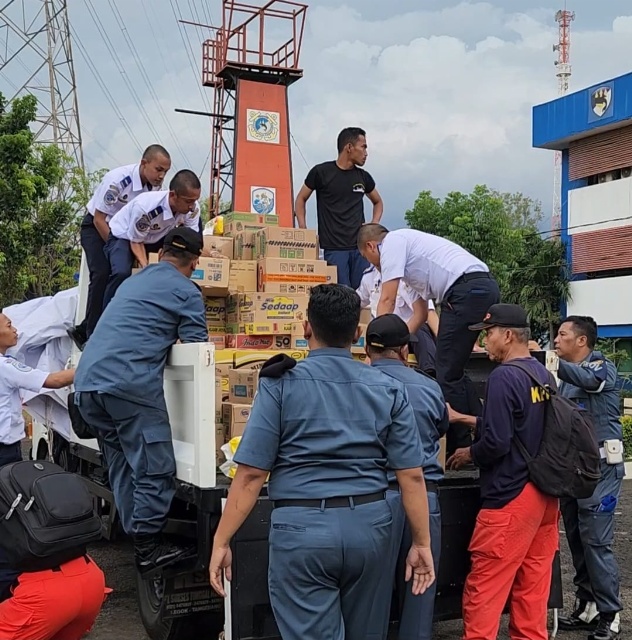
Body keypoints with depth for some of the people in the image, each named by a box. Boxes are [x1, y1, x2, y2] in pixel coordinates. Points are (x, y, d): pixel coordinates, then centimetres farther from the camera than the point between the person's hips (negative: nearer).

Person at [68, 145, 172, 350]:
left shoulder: (155, 185, -13)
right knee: (103, 274, -23)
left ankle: (83, 331, 7)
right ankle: (91, 335, -14)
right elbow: (99, 219, -23)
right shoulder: (117, 180, -30)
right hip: (96, 227, -6)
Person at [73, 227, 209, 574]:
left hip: (87, 383, 8)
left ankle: (135, 536, 20)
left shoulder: (133, 282, 26)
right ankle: (148, 547, 2)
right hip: (131, 385, -8)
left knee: (122, 466, 16)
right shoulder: (186, 291, 4)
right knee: (155, 468, -1)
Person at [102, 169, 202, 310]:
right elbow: (136, 241, -25)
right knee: (122, 273, -35)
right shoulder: (144, 206, -39)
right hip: (123, 237, -6)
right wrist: (146, 268, -39)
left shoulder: (193, 209, -24)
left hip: (156, 238, 6)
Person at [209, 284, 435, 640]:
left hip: (303, 527, -3)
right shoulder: (389, 389, 2)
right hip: (369, 524, 4)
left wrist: (221, 541, -2)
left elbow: (251, 474, -9)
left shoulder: (281, 385, -6)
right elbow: (411, 475, 0)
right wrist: (422, 543, 8)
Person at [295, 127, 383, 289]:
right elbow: (301, 199, 10)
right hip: (334, 248, -4)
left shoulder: (363, 177, 11)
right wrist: (303, 230, -3)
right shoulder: (321, 172, 0)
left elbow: (378, 202, 27)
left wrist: (374, 225, 8)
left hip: (360, 246, 4)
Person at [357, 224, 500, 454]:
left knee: (448, 373, -5)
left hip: (468, 290, -10)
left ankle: (460, 448, 0)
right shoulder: (408, 245, 30)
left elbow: (387, 300, -3)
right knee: (451, 370, 17)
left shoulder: (392, 241, 3)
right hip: (485, 287, 10)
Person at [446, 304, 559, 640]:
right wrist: (465, 419, 20)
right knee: (532, 584, 14)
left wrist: (467, 454, -1)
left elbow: (496, 443, -21)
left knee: (483, 589, 0)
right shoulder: (544, 374, 9)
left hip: (511, 497, -8)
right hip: (545, 492, 9)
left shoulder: (504, 377, -17)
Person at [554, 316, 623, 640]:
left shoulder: (603, 368, -6)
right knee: (577, 540, 11)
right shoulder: (564, 376, 15)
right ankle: (587, 607, 22)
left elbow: (587, 379, -30)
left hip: (599, 467, -7)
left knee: (596, 542, -6)